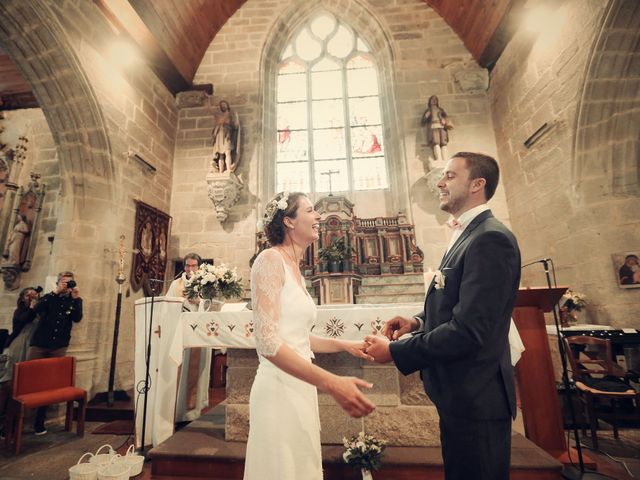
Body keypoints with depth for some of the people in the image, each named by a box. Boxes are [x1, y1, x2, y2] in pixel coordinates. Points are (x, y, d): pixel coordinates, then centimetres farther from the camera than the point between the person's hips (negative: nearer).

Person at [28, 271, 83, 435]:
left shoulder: (75, 300, 6)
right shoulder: (50, 297, 5)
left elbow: (77, 318, -10)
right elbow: (37, 309, -15)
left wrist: (76, 298, -19)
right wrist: (55, 292, -19)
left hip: (59, 347, 0)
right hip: (39, 345, 0)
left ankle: (39, 422, 15)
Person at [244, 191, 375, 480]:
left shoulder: (297, 271, 12)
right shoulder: (270, 260, -14)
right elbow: (268, 342, -22)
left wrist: (345, 345, 13)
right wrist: (332, 383, -27)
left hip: (301, 388, 9)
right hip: (279, 389, -8)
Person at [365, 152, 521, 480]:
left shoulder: (490, 239, -21)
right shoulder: (467, 235, 10)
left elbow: (469, 331, -28)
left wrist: (395, 351, -20)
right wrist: (418, 321, -1)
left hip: (475, 397, -9)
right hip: (462, 392, 9)